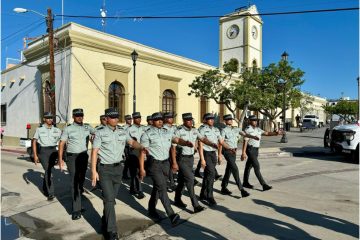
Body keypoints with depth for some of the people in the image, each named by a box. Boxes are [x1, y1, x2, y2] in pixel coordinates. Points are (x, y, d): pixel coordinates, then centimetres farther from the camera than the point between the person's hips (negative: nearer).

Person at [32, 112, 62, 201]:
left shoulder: (57, 130, 5)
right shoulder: (39, 129, -1)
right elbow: (34, 142, 1)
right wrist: (35, 155, -4)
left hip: (53, 151, 3)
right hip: (43, 151, -3)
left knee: (48, 170, 13)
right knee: (48, 171, -11)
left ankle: (45, 188, 37)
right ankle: (50, 193, -5)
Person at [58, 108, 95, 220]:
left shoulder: (87, 127, 6)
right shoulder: (68, 129, -3)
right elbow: (61, 144, -4)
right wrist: (60, 159, -11)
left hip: (84, 156, 4)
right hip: (72, 157, -4)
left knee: (81, 178, 15)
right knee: (74, 181, -7)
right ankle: (76, 209, -3)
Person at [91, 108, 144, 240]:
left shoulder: (122, 131, 4)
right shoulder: (100, 132, -9)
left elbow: (132, 142, 3)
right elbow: (94, 151, -9)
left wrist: (142, 147, -19)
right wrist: (93, 171, -13)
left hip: (118, 168, 5)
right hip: (104, 169, -5)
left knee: (111, 198, 15)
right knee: (109, 199, -9)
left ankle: (105, 222, 36)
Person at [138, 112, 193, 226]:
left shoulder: (167, 132, 10)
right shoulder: (147, 134, -6)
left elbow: (177, 140, 0)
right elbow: (142, 152, -7)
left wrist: (186, 142, -22)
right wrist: (142, 168, -10)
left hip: (165, 163, 6)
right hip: (154, 164, -6)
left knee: (157, 187, 16)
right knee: (162, 188, -12)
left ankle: (152, 209, 33)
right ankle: (171, 215, -12)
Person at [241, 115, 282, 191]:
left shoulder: (258, 129, 11)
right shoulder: (248, 130, -13)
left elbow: (267, 133, 1)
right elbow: (245, 141, -16)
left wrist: (276, 133, -16)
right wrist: (243, 153, -19)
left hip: (255, 150, 8)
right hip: (250, 150, -8)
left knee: (249, 166, 15)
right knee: (257, 167, -10)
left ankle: (245, 183, 26)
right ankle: (264, 185, -9)